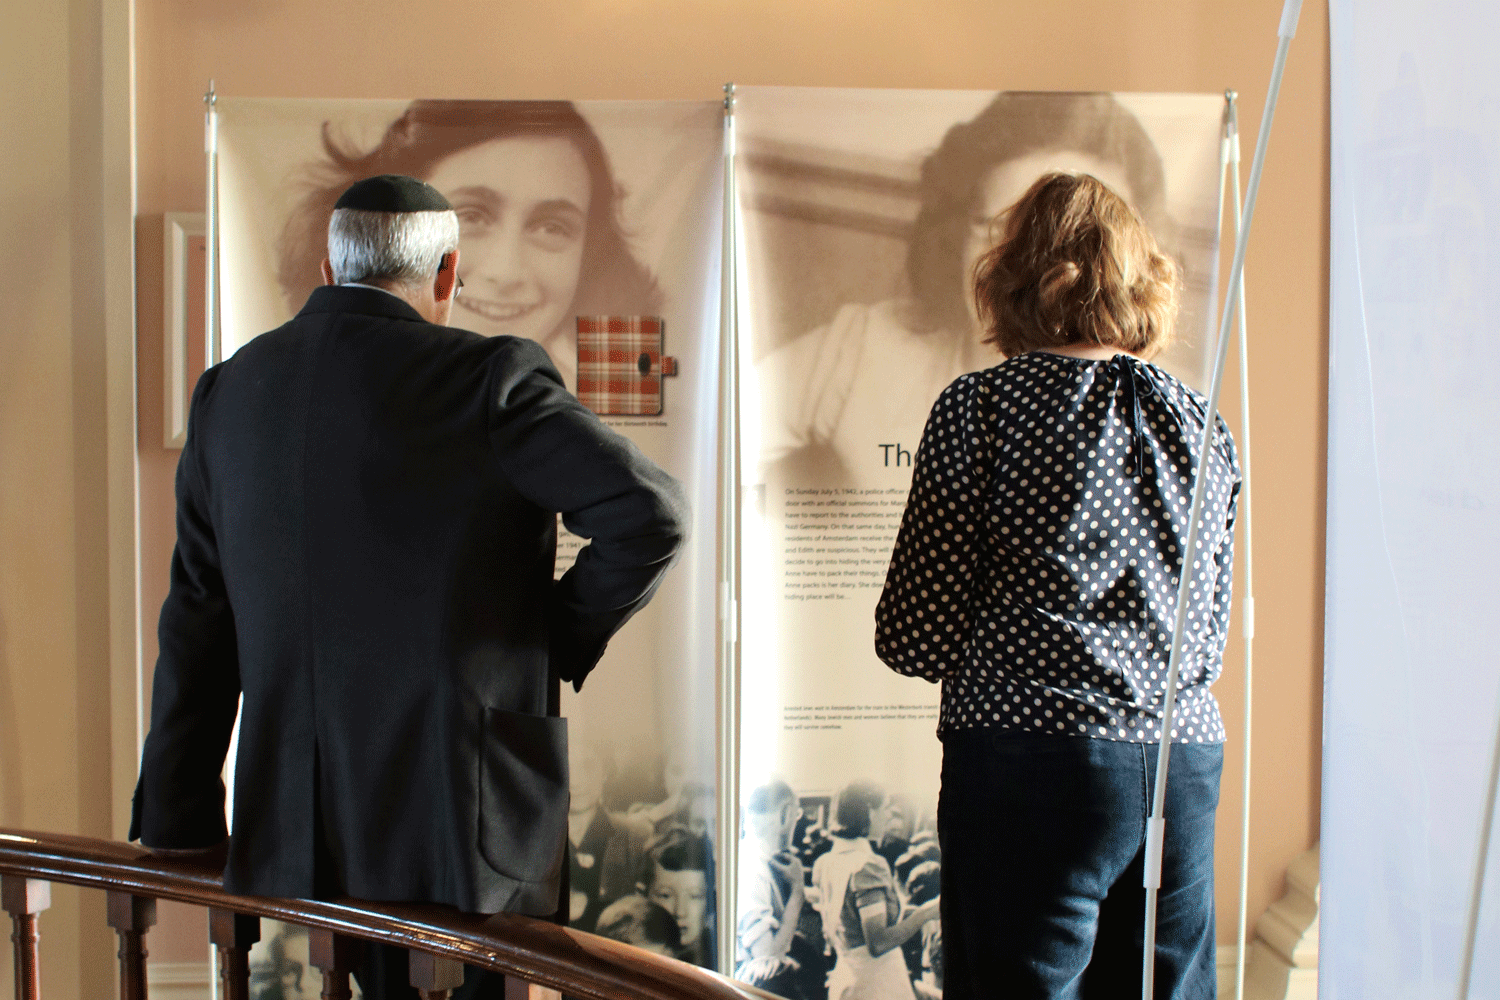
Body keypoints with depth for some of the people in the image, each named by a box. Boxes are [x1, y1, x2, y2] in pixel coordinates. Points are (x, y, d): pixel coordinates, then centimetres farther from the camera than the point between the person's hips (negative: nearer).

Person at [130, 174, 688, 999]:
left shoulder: (228, 391, 7)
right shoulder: (485, 378, -10)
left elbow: (198, 622, 10)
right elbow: (650, 514, -19)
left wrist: (174, 832, 14)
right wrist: (563, 639, -2)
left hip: (285, 838, 5)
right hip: (459, 830, -5)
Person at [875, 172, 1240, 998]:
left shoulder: (983, 407, -3)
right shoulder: (1203, 425, 11)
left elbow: (916, 635, -4)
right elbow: (1212, 635, 17)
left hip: (1032, 758, -5)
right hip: (1186, 770, 5)